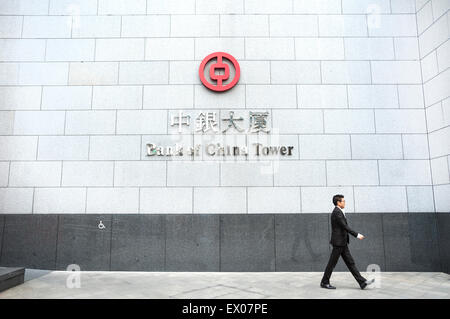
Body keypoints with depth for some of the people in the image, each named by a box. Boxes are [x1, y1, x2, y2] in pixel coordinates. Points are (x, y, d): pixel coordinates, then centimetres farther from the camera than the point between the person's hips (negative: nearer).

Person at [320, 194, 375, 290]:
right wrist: (357, 235, -18)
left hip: (343, 242, 10)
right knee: (332, 263, 0)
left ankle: (362, 282, 10)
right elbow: (345, 227, -21)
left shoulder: (339, 212, 14)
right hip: (338, 242, -10)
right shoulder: (337, 212, -17)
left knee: (350, 262, 8)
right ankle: (324, 282, 11)